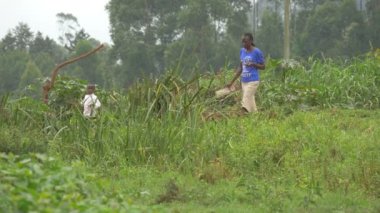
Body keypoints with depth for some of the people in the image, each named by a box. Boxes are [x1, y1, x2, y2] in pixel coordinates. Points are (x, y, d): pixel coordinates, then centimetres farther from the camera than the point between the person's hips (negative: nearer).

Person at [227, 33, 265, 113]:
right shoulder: (242, 51, 10)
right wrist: (232, 82, 14)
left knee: (245, 104, -15)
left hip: (253, 81, -6)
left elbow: (263, 66, -2)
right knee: (251, 105, 8)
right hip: (244, 81, 6)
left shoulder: (257, 52, -8)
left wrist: (253, 64, -21)